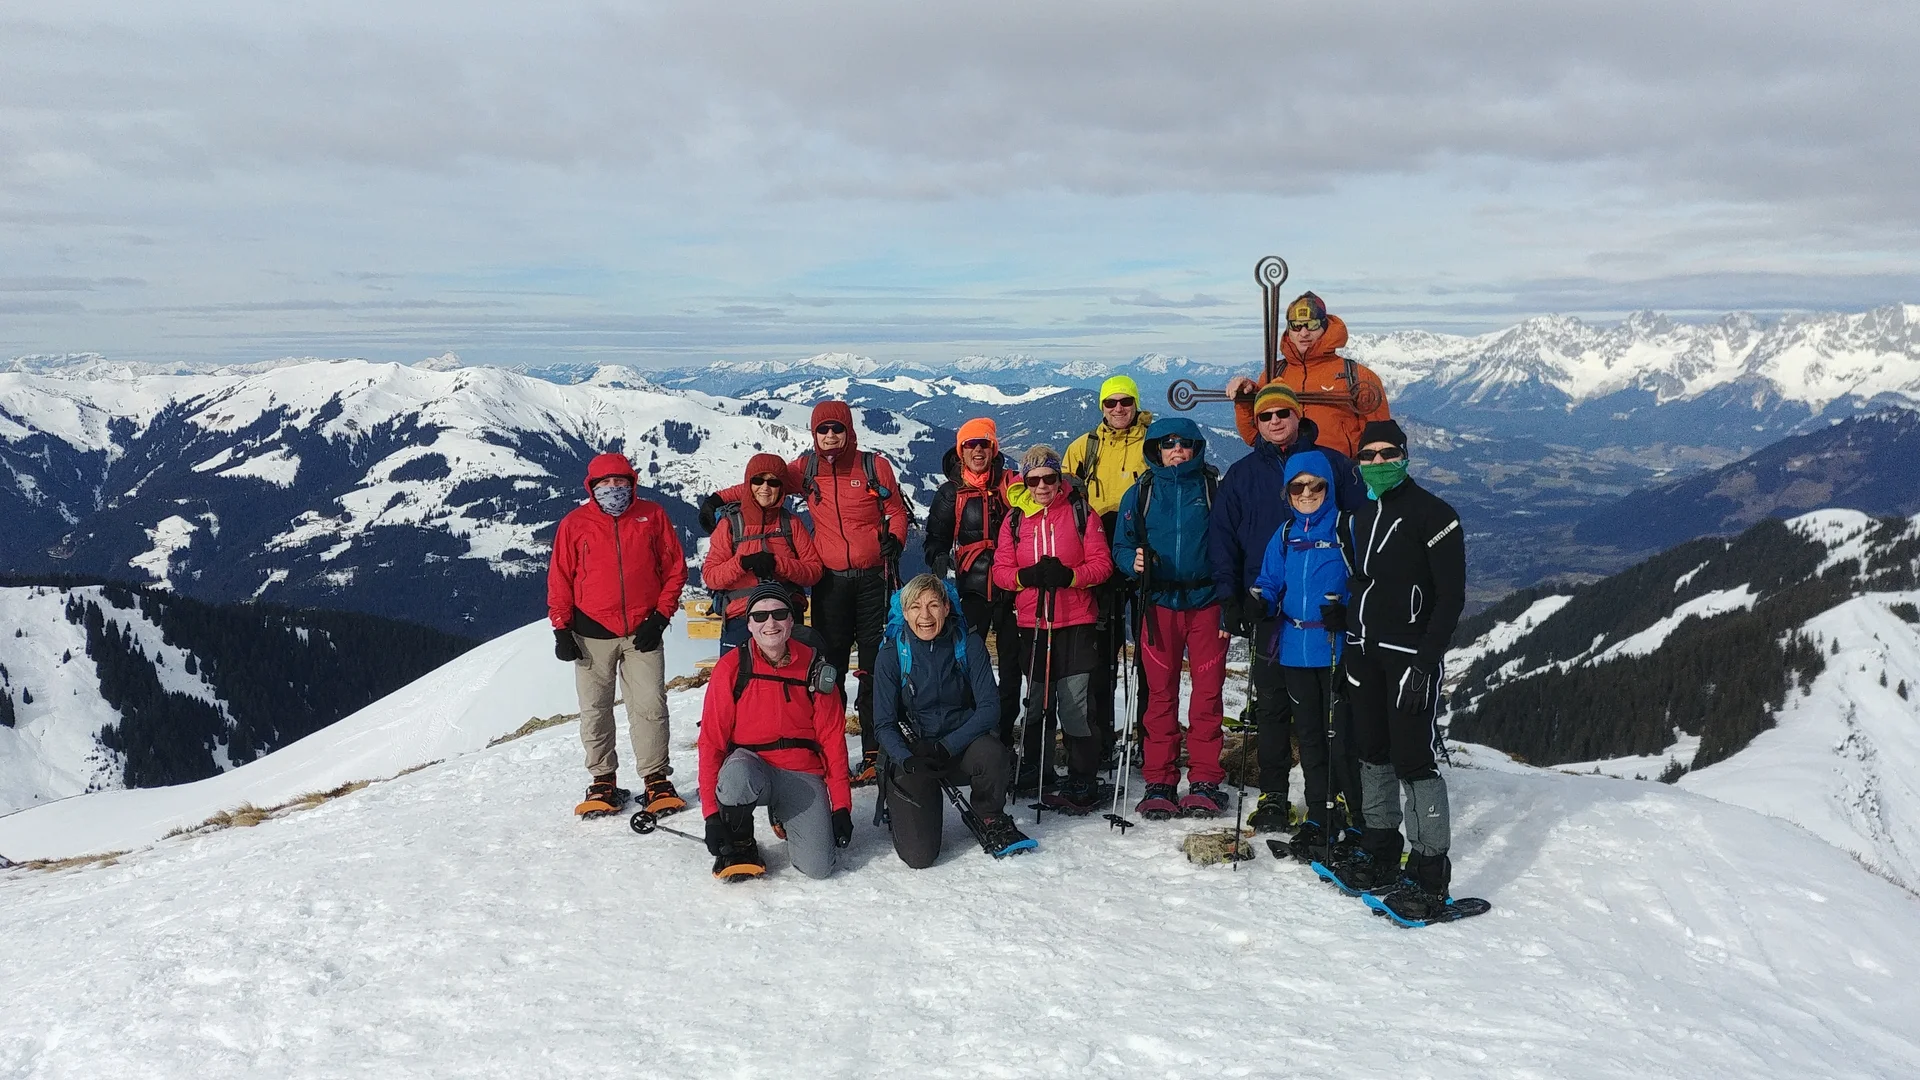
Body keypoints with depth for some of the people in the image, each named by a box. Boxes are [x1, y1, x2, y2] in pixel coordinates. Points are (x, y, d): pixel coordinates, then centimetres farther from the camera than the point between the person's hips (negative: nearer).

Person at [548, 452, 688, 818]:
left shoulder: (652, 516, 4)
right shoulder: (575, 523, 5)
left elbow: (675, 568, 6)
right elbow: (560, 579, 7)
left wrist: (661, 616, -2)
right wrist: (561, 629, 0)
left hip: (643, 631, -1)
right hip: (593, 633, 1)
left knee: (650, 706, -3)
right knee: (594, 710, 5)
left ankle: (657, 781, 6)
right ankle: (603, 782, 16)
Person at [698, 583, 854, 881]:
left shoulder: (813, 666, -1)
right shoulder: (731, 667, -5)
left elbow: (833, 738, 3)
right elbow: (711, 740, -5)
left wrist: (841, 807, -1)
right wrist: (711, 812, -11)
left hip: (803, 774, 2)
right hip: (750, 765, -1)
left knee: (817, 867, -16)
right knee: (738, 777, -39)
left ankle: (786, 818, 19)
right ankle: (738, 845, -5)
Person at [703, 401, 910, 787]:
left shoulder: (874, 466, 4)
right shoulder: (806, 469, 8)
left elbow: (896, 510, 10)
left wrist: (894, 539, -9)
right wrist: (719, 498, -1)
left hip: (873, 578, -1)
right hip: (830, 581, 1)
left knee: (875, 668, 1)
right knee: (828, 667, -1)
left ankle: (875, 753, 8)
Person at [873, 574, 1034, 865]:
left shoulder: (969, 645, -8)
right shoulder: (892, 656, -9)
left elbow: (989, 708, -11)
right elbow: (884, 724, -7)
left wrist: (947, 747, -25)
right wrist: (906, 760, -26)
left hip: (961, 745, 1)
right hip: (912, 751, -1)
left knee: (992, 752, -35)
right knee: (919, 856, -16)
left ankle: (992, 822, -3)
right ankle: (901, 809, 20)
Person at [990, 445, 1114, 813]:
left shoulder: (1081, 512, 0)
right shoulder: (1014, 520, 8)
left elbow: (1101, 563, -4)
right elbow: (1001, 570, 5)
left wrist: (1068, 575, -20)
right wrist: (1027, 576, -15)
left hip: (1076, 622, -3)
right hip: (1032, 623, 3)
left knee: (1074, 703, -6)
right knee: (1036, 699, 16)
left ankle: (1082, 782, 1)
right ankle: (1034, 767, 32)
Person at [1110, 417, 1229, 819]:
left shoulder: (1213, 488, 4)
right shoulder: (1139, 494, 9)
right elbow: (1121, 546, 10)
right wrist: (1134, 562, -14)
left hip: (1206, 601, -1)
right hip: (1159, 604, 1)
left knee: (1208, 692, 0)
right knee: (1160, 693, 3)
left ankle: (1205, 781, 9)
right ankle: (1159, 783, 10)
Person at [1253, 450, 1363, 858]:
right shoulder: (1285, 535, 12)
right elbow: (1271, 584, 12)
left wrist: (1345, 609, -24)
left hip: (1337, 651, -5)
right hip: (1295, 651, 6)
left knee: (1341, 736, -4)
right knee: (1309, 735, 13)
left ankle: (1354, 820, 9)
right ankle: (1318, 817, 24)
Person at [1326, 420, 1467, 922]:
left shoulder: (1433, 514, -8)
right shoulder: (1359, 514, 12)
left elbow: (1451, 596, -11)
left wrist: (1424, 663, -16)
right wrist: (1349, 646, 12)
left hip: (1411, 654, -7)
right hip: (1363, 652, 7)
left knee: (1414, 758, -7)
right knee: (1372, 752, 12)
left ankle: (1430, 872, 1)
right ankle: (1382, 853, 25)